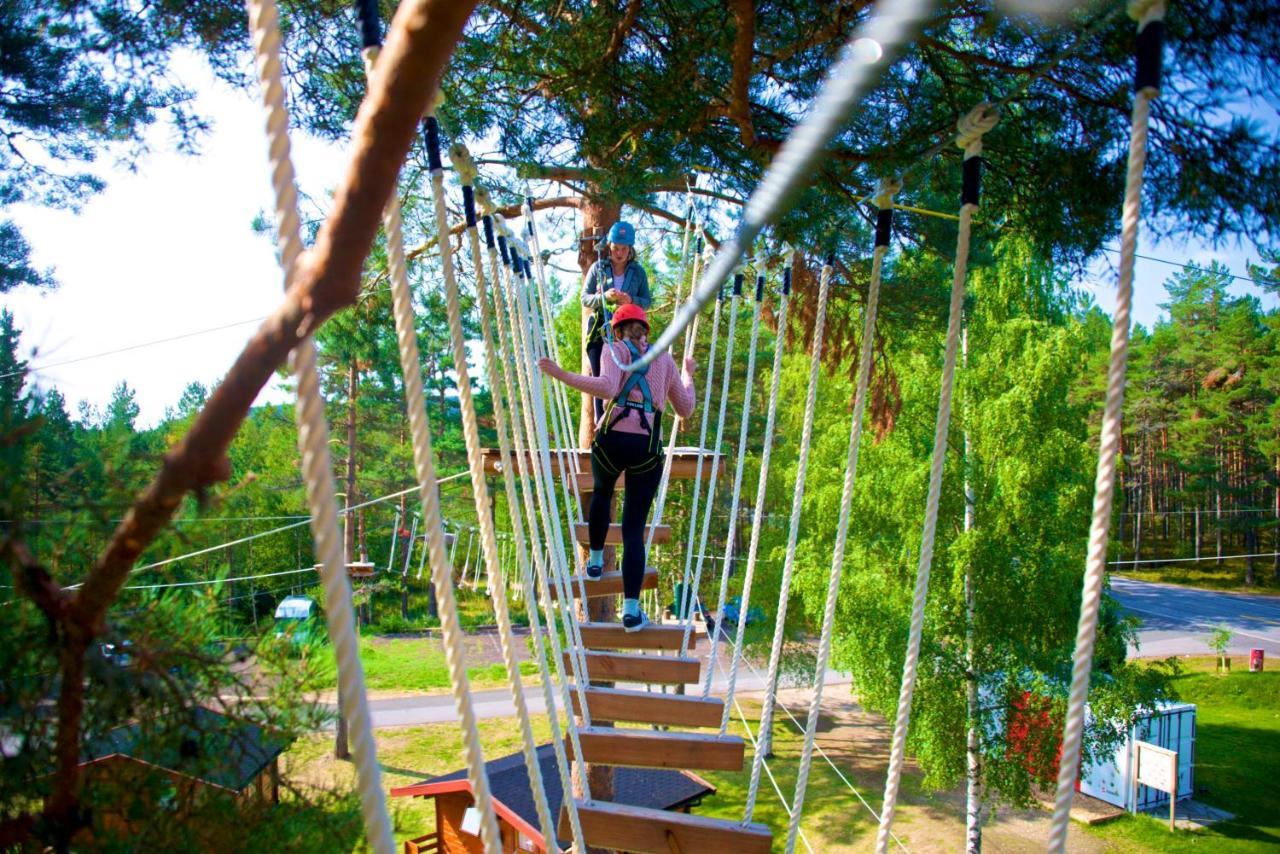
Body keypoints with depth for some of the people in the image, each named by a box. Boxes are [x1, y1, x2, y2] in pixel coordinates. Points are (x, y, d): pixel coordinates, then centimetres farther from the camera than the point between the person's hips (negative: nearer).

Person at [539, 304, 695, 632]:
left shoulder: (615, 350, 7)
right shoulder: (665, 359, 18)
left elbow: (607, 387, -14)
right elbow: (685, 410, 24)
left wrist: (563, 375, -13)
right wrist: (687, 375, 40)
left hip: (611, 441, -1)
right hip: (647, 449, 1)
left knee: (601, 492, 33)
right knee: (634, 528, 2)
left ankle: (595, 561, 43)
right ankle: (631, 609, -8)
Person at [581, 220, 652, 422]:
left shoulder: (638, 271, 7)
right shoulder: (598, 268, 5)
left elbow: (647, 301, 6)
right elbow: (585, 298, 2)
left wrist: (631, 300, -16)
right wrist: (604, 297, -18)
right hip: (600, 332, 0)